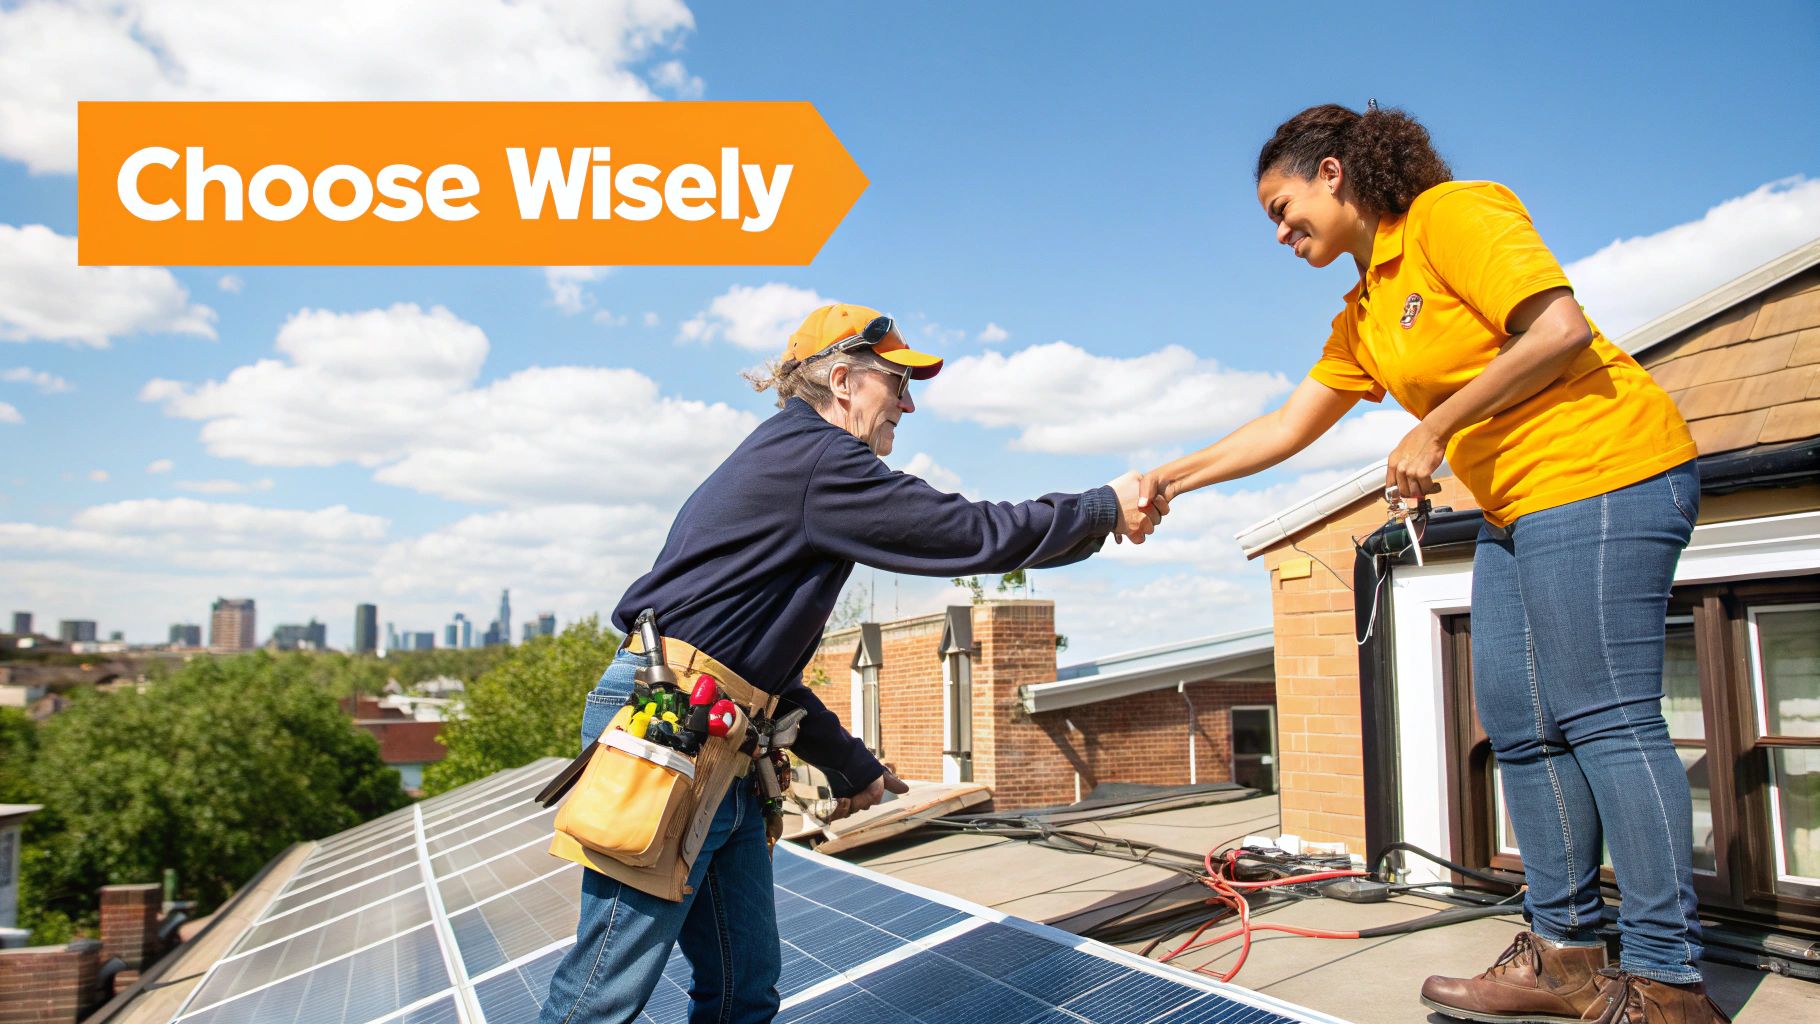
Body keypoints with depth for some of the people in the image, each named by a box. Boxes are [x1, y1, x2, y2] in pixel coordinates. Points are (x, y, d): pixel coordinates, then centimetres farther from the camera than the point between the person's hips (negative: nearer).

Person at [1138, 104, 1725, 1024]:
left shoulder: (1454, 215, -9)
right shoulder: (1362, 317, 17)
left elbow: (1561, 330, -19)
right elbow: (1288, 426, 19)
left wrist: (1434, 430, -15)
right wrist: (1172, 478, 14)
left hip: (1600, 473, -9)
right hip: (1518, 512, 9)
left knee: (1607, 718, -9)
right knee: (1517, 721, 6)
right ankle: (1565, 950, 14)